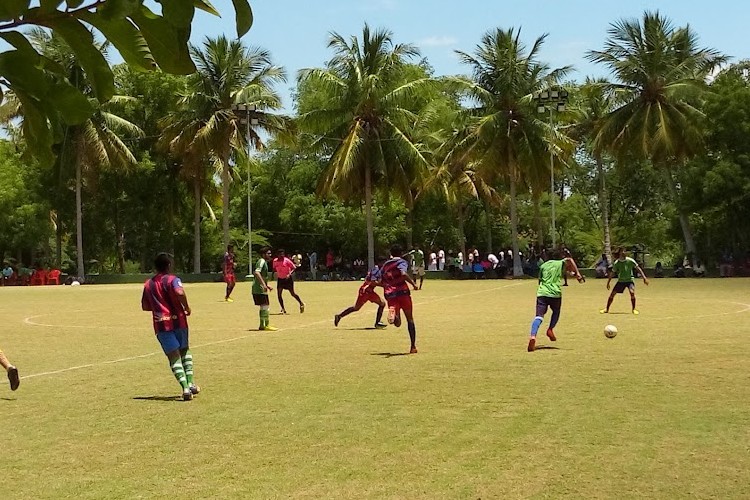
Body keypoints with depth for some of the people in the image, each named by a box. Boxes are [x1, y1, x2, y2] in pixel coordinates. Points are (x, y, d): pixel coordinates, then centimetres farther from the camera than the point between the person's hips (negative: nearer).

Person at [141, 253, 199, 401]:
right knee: (185, 350, 19)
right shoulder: (172, 279, -3)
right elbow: (180, 293, -24)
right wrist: (186, 308, -9)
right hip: (177, 320, -2)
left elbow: (145, 306, 17)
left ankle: (185, 388, -18)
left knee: (174, 356, -2)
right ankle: (190, 384, 11)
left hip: (160, 324, 2)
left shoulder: (148, 284, 12)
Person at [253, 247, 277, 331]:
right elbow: (257, 272, -27)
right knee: (265, 306, -8)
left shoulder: (264, 262, 18)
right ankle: (266, 325, -7)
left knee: (263, 307, 15)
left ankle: (262, 325, 20)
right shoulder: (262, 261, -12)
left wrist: (267, 285, 27)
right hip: (260, 289, -10)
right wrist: (264, 284, -31)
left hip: (257, 289, 10)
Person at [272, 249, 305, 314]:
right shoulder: (275, 261, -2)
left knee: (292, 293, 1)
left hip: (288, 279, -4)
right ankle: (283, 309, 5)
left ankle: (301, 304, 24)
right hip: (280, 279, 4)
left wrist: (289, 274, -27)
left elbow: (294, 267, -13)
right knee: (278, 294, -5)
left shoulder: (287, 260, -15)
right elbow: (274, 269, 14)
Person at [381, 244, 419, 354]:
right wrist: (413, 283, -10)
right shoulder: (401, 262, 3)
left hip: (390, 295, 3)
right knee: (410, 319, 11)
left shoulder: (385, 265, 20)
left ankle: (393, 312, -39)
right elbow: (403, 274, -18)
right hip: (403, 292, -3)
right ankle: (413, 347, 8)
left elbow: (380, 282, 20)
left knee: (397, 323, -2)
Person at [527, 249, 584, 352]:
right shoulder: (561, 263, 11)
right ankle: (550, 329, 6)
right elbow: (569, 260, -10)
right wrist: (577, 273, -14)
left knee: (539, 316, -9)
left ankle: (533, 336, -31)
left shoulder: (543, 265, 22)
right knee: (556, 312, 27)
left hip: (542, 293, 2)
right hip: (555, 293, -2)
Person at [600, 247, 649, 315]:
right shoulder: (616, 263, -7)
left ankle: (634, 309, -9)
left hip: (629, 280, -2)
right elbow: (612, 273, 4)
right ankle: (606, 309, 15)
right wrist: (608, 283, 6)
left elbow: (638, 269, -7)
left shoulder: (630, 261, -11)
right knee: (612, 294, -2)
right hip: (621, 281, 2)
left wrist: (644, 278, -12)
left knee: (632, 292, -26)